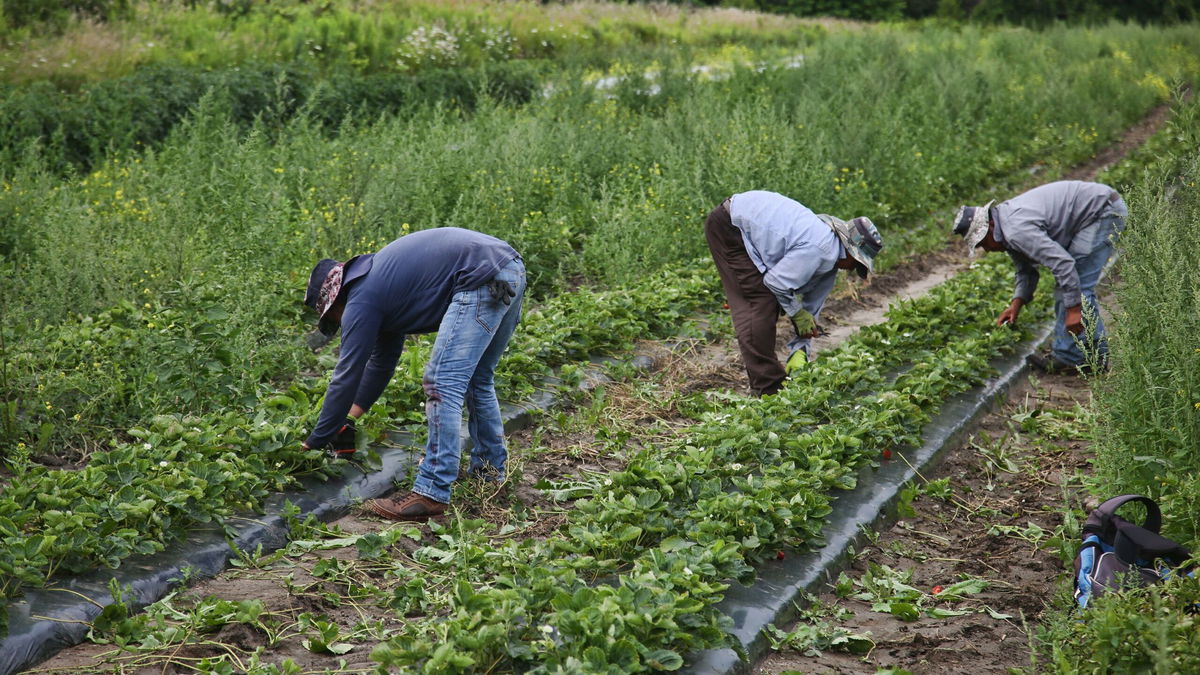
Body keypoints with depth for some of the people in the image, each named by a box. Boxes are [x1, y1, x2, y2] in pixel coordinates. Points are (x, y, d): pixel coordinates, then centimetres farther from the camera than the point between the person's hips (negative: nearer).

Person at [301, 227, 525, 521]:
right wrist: (348, 420, 39)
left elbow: (346, 375, 2)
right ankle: (490, 468, 33)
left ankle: (431, 494, -8)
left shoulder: (362, 299, 0)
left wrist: (314, 442, 12)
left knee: (443, 384, -8)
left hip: (483, 280, -10)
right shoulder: (379, 277, 27)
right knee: (477, 379, 22)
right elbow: (381, 361, 36)